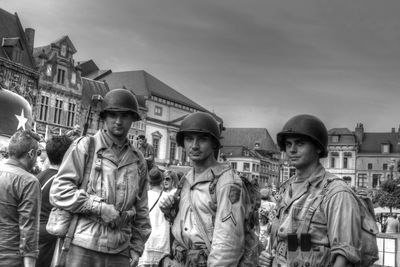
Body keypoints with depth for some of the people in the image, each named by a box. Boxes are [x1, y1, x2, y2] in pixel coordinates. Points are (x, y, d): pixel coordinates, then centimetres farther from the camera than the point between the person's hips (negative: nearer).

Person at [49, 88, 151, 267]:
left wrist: (136, 248, 11)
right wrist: (100, 207, -13)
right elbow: (59, 191, -6)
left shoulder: (138, 160, 12)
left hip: (120, 253, 4)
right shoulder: (84, 147, 0)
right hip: (82, 249, -3)